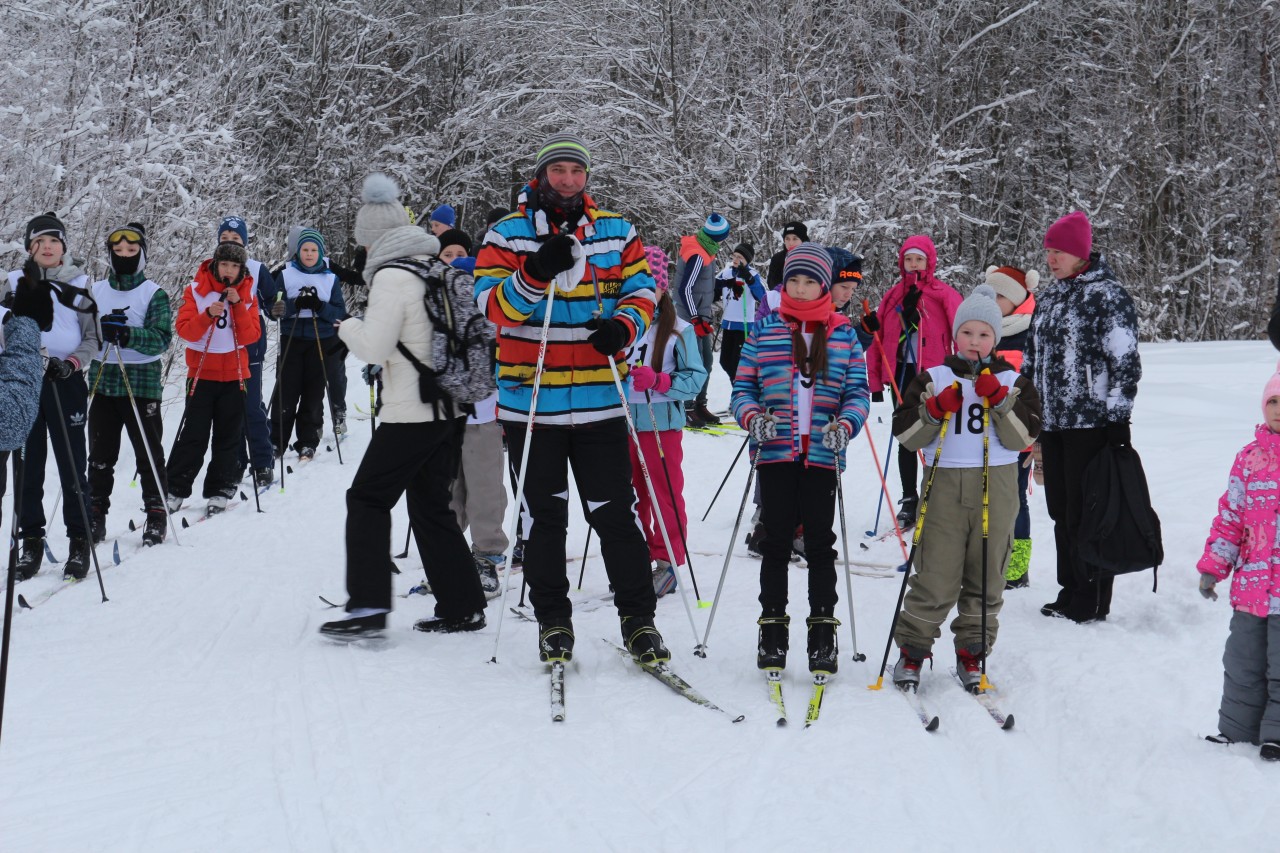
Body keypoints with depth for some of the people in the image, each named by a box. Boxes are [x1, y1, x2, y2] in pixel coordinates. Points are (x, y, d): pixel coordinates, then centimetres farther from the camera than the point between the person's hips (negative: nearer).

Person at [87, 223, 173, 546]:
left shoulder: (154, 294, -2)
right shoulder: (96, 291, 9)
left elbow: (161, 338, -12)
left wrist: (127, 335, -29)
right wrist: (101, 328, -14)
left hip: (142, 382, -3)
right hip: (103, 381, 3)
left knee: (149, 453, 2)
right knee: (100, 454, 7)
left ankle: (156, 515, 11)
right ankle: (95, 516, 16)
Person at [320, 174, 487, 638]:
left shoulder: (392, 277, -13)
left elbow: (374, 347, -16)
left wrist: (349, 326, 3)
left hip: (410, 413, -8)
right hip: (449, 407, 8)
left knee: (367, 498, 2)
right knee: (431, 506, 14)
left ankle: (368, 605, -5)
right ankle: (462, 607, 13)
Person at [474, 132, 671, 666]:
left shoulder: (616, 232, 7)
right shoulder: (508, 235, 1)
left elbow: (640, 289, 10)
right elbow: (493, 306, -8)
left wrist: (624, 325, -11)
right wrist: (536, 273, -26)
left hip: (598, 401, 1)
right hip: (531, 400, -1)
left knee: (615, 515, 1)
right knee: (545, 517, 9)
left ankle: (638, 619, 11)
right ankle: (552, 622, 20)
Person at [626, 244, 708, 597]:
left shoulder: (678, 331, -6)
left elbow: (696, 377, -8)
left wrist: (657, 381, -20)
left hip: (661, 425, -4)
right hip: (622, 423, 4)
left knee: (665, 494, 0)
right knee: (630, 493, 13)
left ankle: (667, 561, 7)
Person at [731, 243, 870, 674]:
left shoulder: (844, 335, 7)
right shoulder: (764, 332, 7)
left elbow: (857, 392, 5)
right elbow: (743, 387, 7)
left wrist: (845, 424, -15)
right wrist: (752, 417, -14)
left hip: (822, 457, 0)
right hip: (776, 454, 0)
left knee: (820, 545, 5)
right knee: (775, 545, 4)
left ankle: (822, 633, 13)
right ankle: (773, 628, 14)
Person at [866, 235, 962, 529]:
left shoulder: (944, 294, -3)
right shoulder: (893, 296, 9)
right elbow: (878, 339, 9)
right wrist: (875, 381, 4)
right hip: (902, 375, 4)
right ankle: (909, 500, 18)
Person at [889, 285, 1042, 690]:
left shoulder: (1012, 381, 8)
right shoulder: (934, 378, 7)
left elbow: (1023, 437, -2)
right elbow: (905, 433, 3)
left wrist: (1000, 400, -13)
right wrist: (936, 410, -12)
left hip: (995, 490, 1)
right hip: (944, 486, -1)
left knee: (986, 577, 6)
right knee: (935, 577, -3)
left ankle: (972, 653, 18)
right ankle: (913, 649, 10)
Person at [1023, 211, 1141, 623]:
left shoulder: (1109, 295, -8)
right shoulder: (1047, 298, 15)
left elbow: (1125, 362, -11)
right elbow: (1032, 360, 23)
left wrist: (1118, 418, -14)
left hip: (1092, 422, -7)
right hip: (1052, 420, 8)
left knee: (1087, 511, -4)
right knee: (1060, 510, 11)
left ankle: (1093, 602, 4)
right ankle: (1070, 593, 21)